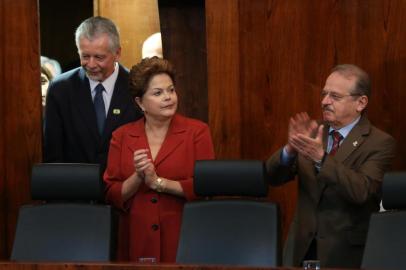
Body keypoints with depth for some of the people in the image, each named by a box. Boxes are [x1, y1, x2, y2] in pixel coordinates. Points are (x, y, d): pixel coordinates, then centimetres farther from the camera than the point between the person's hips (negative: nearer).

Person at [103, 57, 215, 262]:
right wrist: (137, 178, -13)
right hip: (137, 240, 2)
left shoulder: (197, 131, 1)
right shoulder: (121, 137, 7)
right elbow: (112, 195, 4)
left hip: (183, 240, -1)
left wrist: (158, 182, -12)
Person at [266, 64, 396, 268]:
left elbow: (361, 191, -24)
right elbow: (273, 177, -1)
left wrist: (321, 157, -34)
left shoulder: (380, 143, -9)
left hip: (345, 252, -4)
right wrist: (290, 149, -20)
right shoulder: (313, 132, 6)